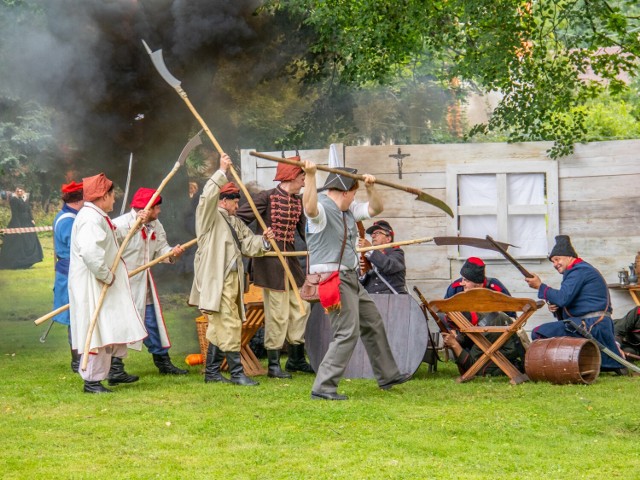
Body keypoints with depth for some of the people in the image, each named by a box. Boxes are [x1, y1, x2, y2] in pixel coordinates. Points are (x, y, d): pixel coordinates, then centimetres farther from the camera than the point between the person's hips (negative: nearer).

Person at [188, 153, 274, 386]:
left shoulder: (236, 223, 23)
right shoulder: (210, 217, -2)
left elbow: (248, 245, 19)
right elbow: (208, 196, -21)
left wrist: (263, 239, -1)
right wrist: (222, 172, -23)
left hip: (232, 279, 9)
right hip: (215, 280, -9)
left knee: (219, 327, 12)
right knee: (229, 325, -11)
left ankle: (212, 372, 17)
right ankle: (237, 372, -9)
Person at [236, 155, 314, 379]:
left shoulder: (298, 201, 11)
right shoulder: (267, 197, -10)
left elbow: (305, 230, 15)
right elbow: (240, 219, -11)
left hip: (290, 260, 8)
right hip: (270, 261, -8)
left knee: (301, 306, 10)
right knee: (278, 313, -6)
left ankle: (296, 359, 23)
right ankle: (273, 365, 3)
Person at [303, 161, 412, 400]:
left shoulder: (348, 209, 14)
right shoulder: (323, 209, -17)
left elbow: (375, 209, 23)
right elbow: (310, 207, -40)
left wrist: (371, 187, 5)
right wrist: (310, 176, -49)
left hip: (350, 279, 11)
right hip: (332, 279, -11)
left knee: (373, 324, 21)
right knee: (347, 333, -14)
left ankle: (387, 375, 36)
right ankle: (323, 388, -13)